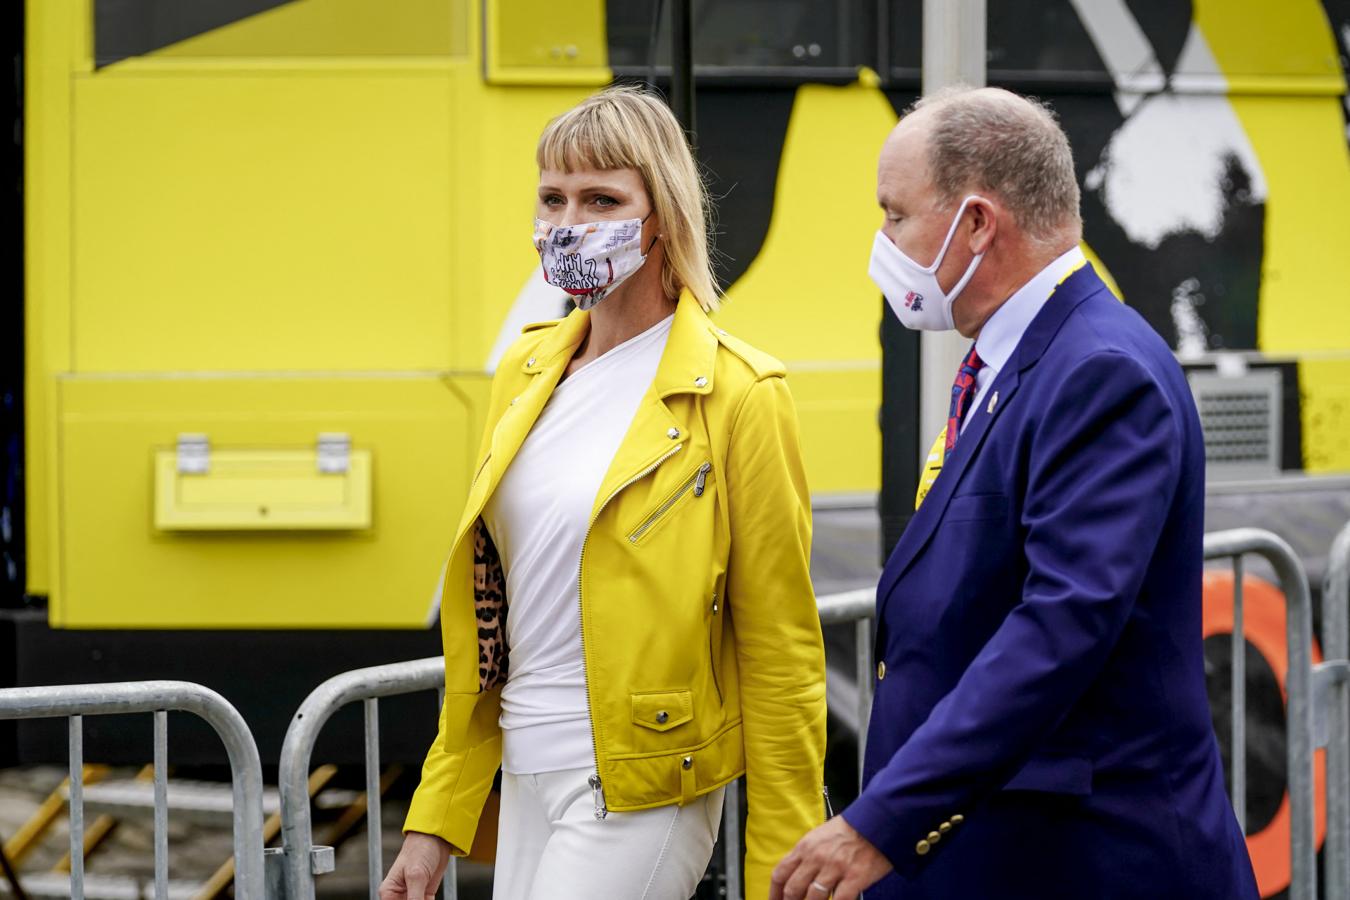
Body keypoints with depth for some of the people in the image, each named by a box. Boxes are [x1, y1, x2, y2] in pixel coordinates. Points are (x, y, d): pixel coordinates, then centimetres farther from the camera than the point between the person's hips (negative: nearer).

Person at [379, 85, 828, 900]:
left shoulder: (737, 395, -9)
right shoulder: (526, 373, 10)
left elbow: (782, 653, -8)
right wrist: (437, 820, 13)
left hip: (639, 797, -7)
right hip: (527, 785, 7)